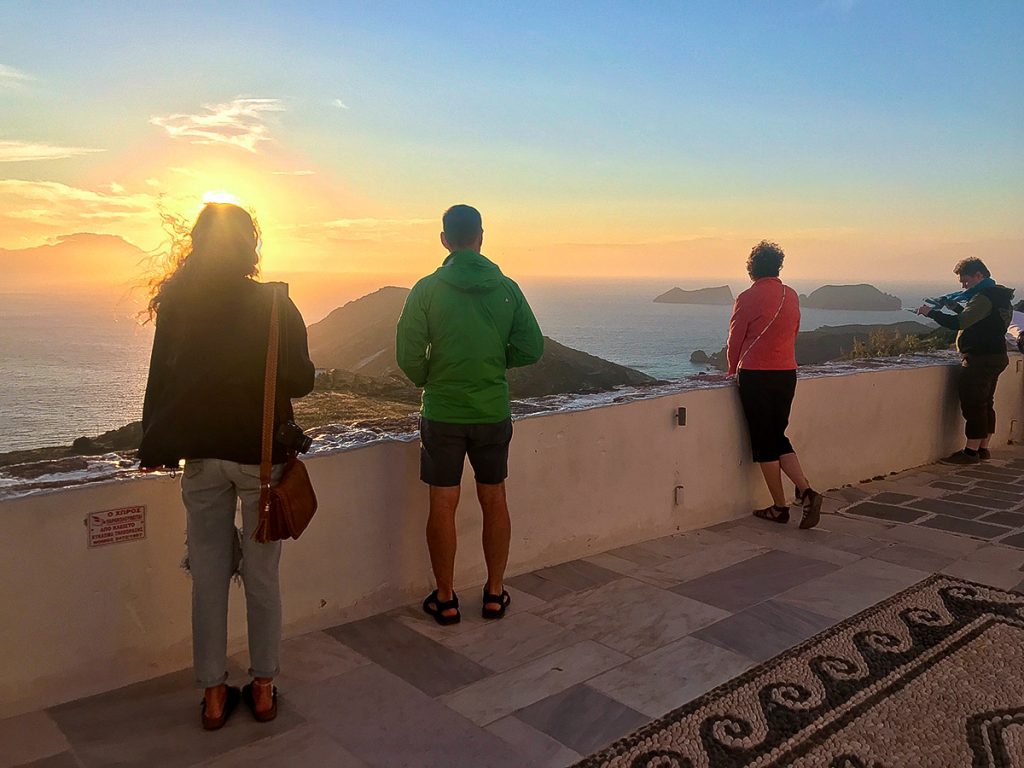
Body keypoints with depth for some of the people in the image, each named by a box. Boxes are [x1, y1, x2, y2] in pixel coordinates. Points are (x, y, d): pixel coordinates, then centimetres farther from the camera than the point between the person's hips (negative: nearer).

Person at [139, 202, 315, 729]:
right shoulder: (273, 304, -9)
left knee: (208, 577, 11)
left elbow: (161, 382, 2)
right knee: (262, 576, 10)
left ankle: (214, 695, 21)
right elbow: (299, 381, -7)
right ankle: (262, 688, 22)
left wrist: (155, 449, 10)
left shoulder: (176, 305, -2)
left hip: (201, 455, 2)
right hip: (261, 454, -2)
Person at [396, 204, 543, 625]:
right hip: (493, 412, 2)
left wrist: (428, 382, 8)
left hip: (442, 412, -2)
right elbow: (531, 348, -1)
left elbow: (408, 353, -11)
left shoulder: (427, 289, -8)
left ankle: (445, 599, 17)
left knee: (443, 505, 7)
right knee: (494, 500, 13)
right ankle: (495, 593, 23)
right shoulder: (507, 288, -2)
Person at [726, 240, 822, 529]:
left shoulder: (748, 298, -10)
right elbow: (792, 335, 16)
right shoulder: (792, 296, 7)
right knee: (779, 437, 16)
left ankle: (779, 507, 10)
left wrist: (733, 370, 14)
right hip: (787, 374, 6)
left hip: (755, 375, -6)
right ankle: (807, 492, -1)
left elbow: (735, 339, -3)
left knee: (764, 442, 4)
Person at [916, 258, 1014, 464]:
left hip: (980, 359, -10)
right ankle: (983, 448, 20)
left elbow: (959, 323, -24)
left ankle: (971, 452, -4)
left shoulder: (984, 297, -17)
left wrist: (931, 312, -15)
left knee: (973, 404, -6)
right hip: (995, 356, 10)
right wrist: (957, 307, 11)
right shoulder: (998, 296, 15)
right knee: (986, 404, 14)